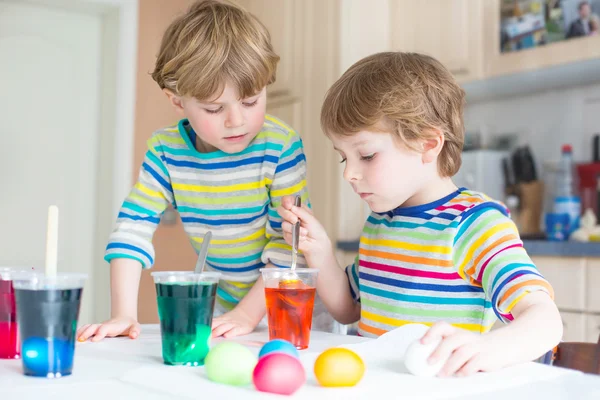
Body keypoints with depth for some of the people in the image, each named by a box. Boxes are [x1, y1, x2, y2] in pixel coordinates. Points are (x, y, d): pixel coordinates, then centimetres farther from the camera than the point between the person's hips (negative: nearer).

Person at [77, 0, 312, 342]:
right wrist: (123, 314, -16)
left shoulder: (280, 147, -19)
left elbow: (290, 239, -18)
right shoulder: (166, 151, -8)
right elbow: (134, 225, -8)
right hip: (216, 295, 3)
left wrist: (248, 312, -22)